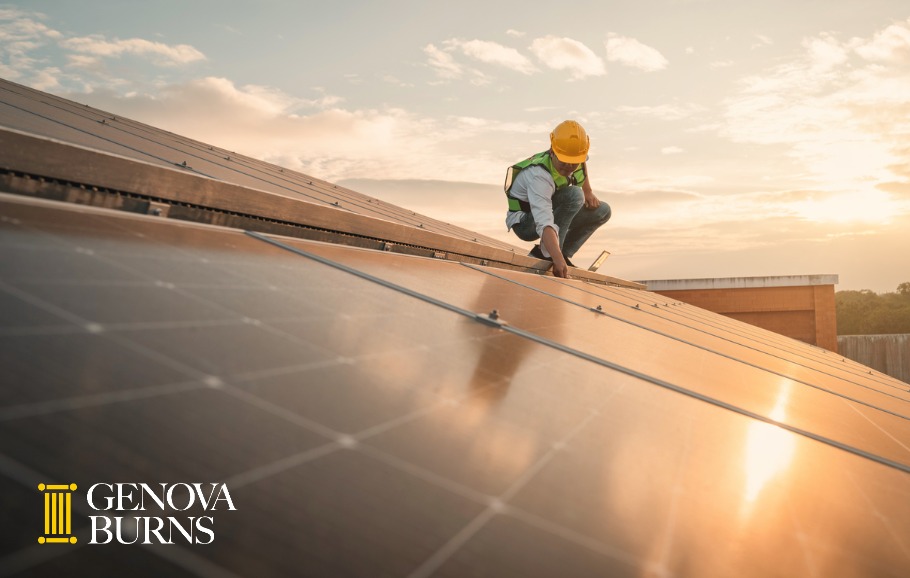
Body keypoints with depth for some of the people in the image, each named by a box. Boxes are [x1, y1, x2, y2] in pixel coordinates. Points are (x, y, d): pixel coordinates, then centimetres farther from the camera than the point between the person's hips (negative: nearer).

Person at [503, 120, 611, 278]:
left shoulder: (576, 156, -14)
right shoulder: (539, 176, -37)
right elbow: (545, 224, -49)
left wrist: (588, 191, 4)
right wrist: (558, 259, -60)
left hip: (550, 210, 8)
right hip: (525, 223, -8)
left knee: (602, 211, -1)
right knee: (574, 195, -31)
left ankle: (564, 253, 0)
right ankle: (546, 254, -25)